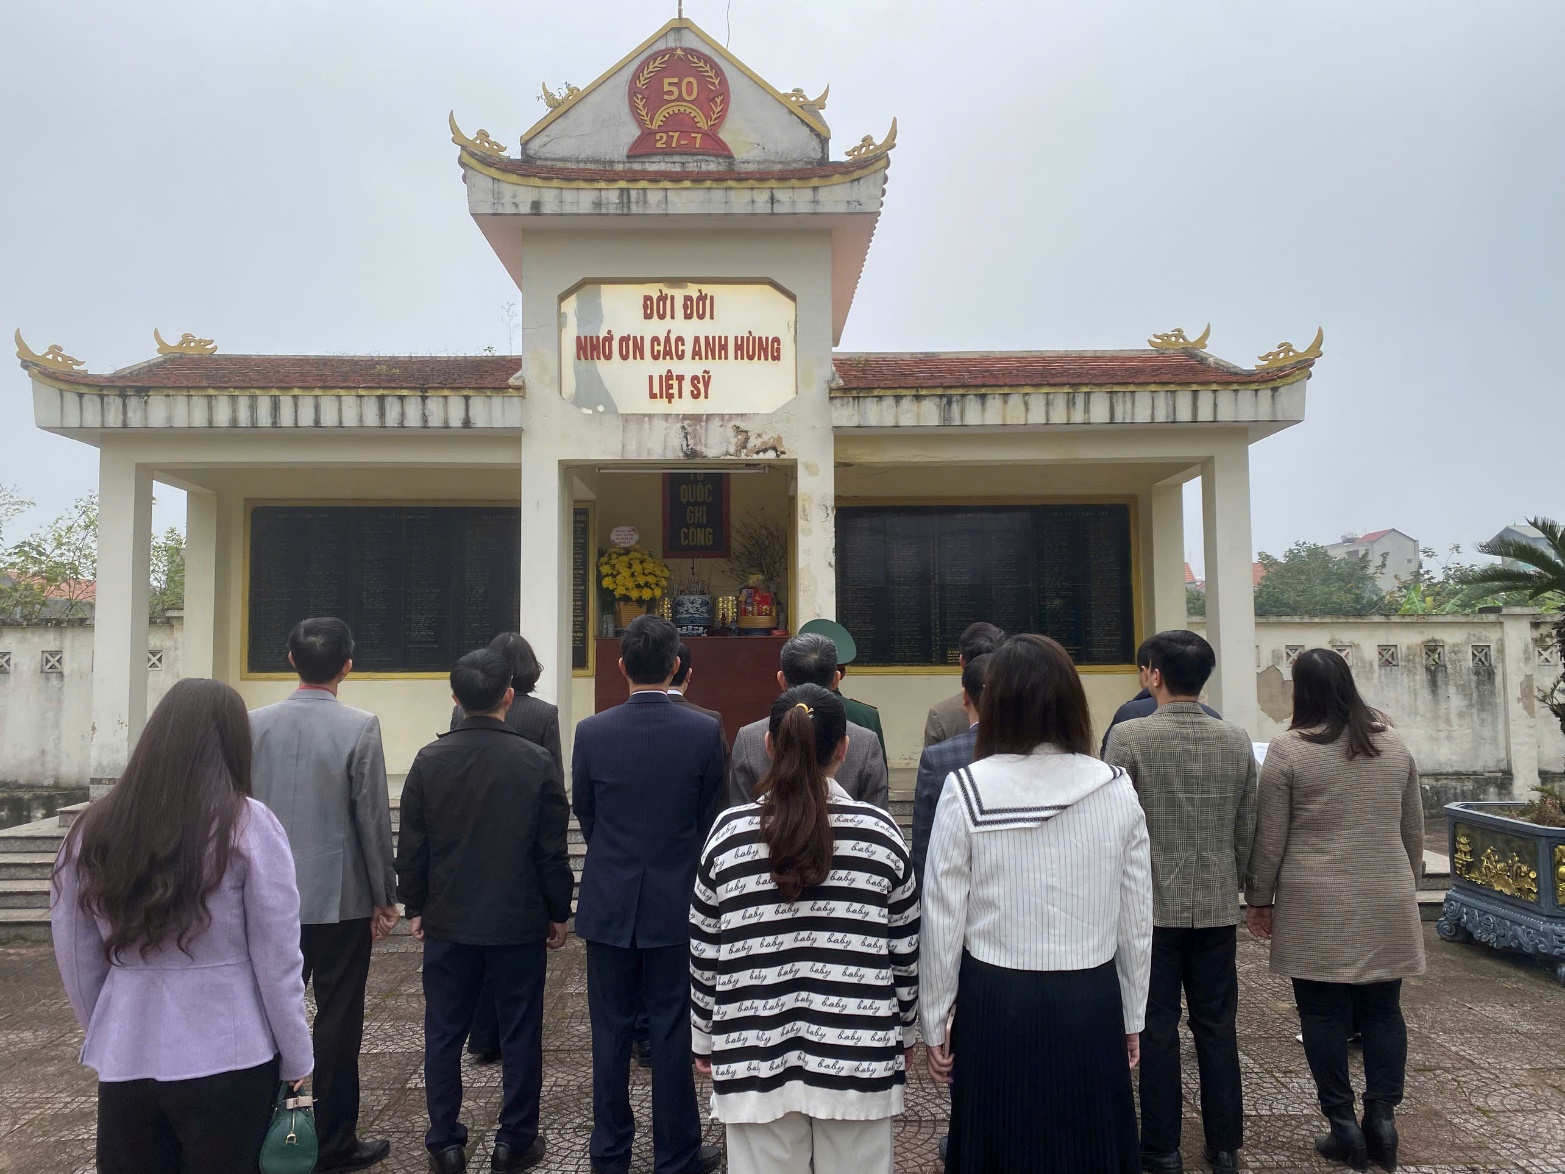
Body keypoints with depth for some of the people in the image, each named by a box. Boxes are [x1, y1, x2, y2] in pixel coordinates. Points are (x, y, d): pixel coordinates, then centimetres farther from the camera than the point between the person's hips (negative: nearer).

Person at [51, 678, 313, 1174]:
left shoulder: (91, 830, -1)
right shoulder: (248, 825, -12)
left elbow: (77, 963, 7)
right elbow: (277, 961, -9)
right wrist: (296, 1058, 2)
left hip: (126, 1063, 3)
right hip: (230, 1061, -3)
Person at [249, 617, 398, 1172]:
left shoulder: (255, 723, -2)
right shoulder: (360, 727, -15)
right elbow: (372, 819, -12)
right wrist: (384, 896, -2)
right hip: (341, 898, -4)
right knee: (338, 1021, 6)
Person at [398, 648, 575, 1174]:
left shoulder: (429, 760, -5)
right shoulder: (536, 762, -11)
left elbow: (411, 846, 0)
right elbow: (553, 849, -7)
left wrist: (414, 907, 13)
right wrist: (558, 912, 5)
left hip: (447, 921, 2)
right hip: (519, 922, -2)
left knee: (444, 1034, 14)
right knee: (520, 1035, 10)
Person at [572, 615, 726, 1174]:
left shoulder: (591, 732, -10)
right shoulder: (704, 732, -12)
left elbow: (584, 813, 5)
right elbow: (709, 820, 0)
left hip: (609, 903, 1)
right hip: (676, 903, -1)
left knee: (610, 1031, 13)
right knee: (673, 1032, 9)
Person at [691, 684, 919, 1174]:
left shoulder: (729, 832, -6)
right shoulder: (879, 832, -7)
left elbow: (704, 952, 1)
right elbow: (906, 949, 1)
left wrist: (706, 1037, 13)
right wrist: (904, 1032, 15)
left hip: (755, 1055, 1)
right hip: (858, 1055, 0)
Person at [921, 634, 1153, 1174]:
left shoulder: (965, 789, -11)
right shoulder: (1116, 790, -5)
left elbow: (943, 921, -8)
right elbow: (1136, 922, 2)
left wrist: (934, 1021, 4)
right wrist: (1131, 1018, 15)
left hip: (996, 1005, -2)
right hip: (1091, 1006, 2)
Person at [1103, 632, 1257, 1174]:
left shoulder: (1129, 737, -14)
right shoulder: (1237, 741, -1)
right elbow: (1246, 830, 6)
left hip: (1151, 905, -3)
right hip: (1216, 906, 4)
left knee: (1157, 1028, 6)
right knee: (1217, 1027, 13)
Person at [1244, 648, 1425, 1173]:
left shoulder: (1288, 750, -9)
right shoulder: (1394, 744, 5)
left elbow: (1270, 837, -6)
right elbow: (1414, 831, 12)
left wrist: (1259, 898, 4)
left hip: (1317, 907, -4)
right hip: (1387, 904, 4)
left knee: (1324, 1014, 4)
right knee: (1383, 1011, 11)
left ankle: (1344, 1126, 9)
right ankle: (1382, 1118, 12)